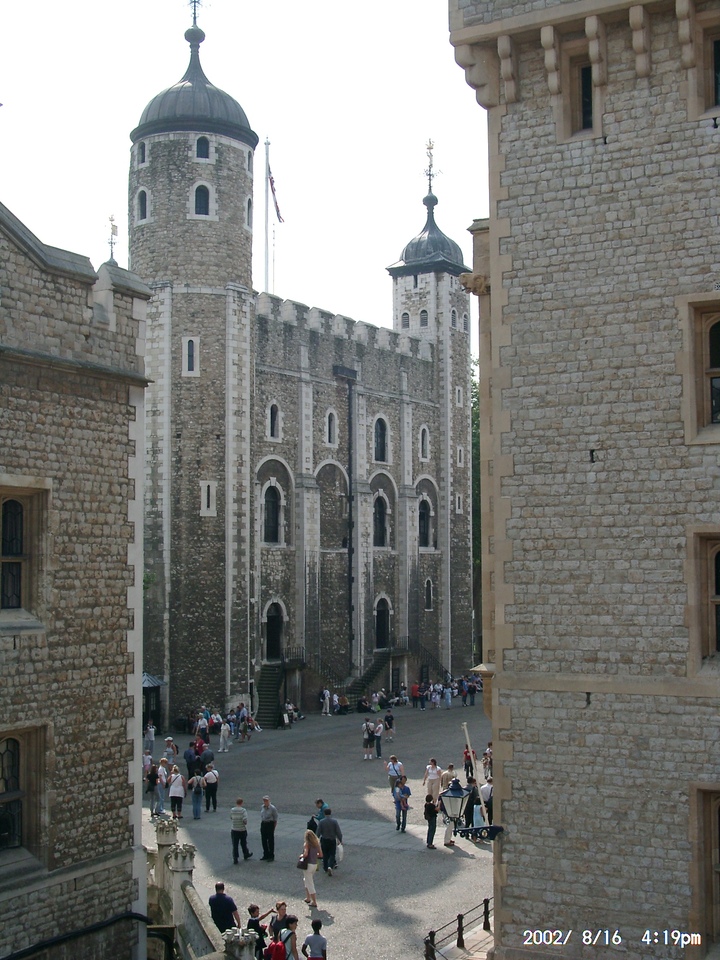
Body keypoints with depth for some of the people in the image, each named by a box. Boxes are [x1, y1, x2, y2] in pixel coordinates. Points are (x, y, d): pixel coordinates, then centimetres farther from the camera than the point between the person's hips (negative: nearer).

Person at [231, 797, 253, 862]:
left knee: (235, 845, 5)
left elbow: (231, 818, 8)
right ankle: (246, 855, 38)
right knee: (243, 844, 19)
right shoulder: (243, 810, -16)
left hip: (234, 830, 2)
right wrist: (245, 823, 0)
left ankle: (235, 859, 2)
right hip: (242, 830, -1)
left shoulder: (232, 810, -5)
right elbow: (245, 820, -21)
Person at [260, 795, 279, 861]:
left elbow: (275, 819, -7)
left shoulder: (273, 808, -11)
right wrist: (261, 824, 12)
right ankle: (265, 855, 23)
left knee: (270, 840, 1)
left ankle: (271, 856, 11)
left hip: (270, 824, -6)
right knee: (264, 840, 10)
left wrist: (274, 827, -9)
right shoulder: (262, 807, 5)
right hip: (263, 824, 6)